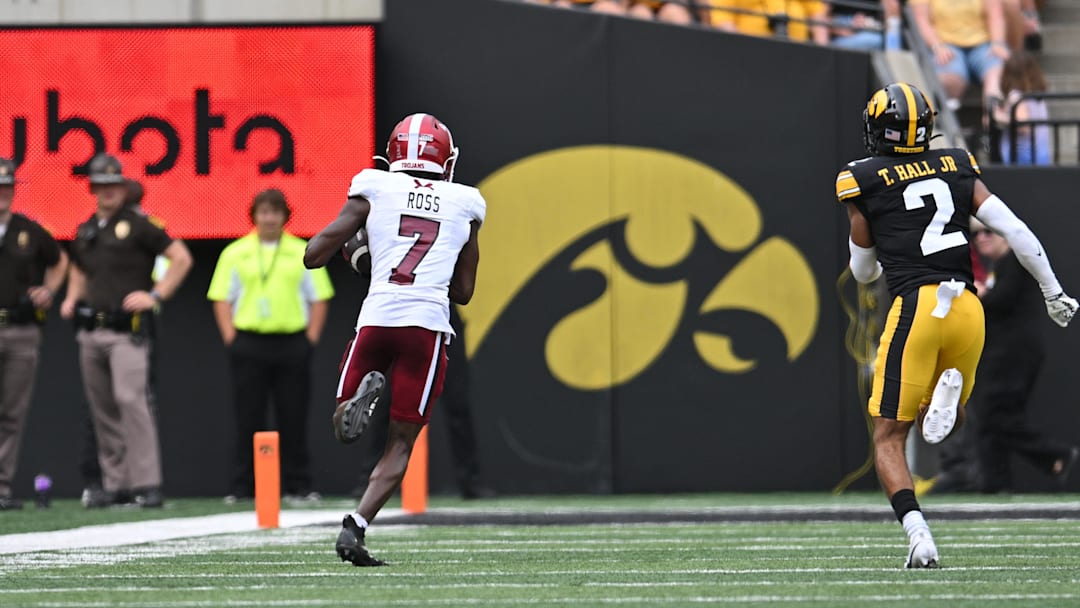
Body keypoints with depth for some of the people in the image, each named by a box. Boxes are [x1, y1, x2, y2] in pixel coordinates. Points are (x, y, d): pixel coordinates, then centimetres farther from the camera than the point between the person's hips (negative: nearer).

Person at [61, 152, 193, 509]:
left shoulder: (138, 226, -3)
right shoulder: (85, 232, 16)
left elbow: (181, 258, -4)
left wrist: (156, 295, -10)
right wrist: (72, 298, 14)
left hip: (127, 330, -7)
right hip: (91, 331, 7)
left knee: (130, 399, -19)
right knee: (101, 408, 7)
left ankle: (147, 483, -21)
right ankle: (114, 483, 14)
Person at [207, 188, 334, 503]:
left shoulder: (302, 252, 8)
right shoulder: (235, 253, 7)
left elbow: (319, 298, 9)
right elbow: (222, 298, 7)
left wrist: (311, 338, 0)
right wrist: (231, 339, -3)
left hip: (293, 344, 0)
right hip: (249, 344, 0)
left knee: (294, 418, 2)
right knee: (248, 418, 0)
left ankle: (298, 485, 7)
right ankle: (242, 487, 4)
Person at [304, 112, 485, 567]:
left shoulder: (374, 191, 8)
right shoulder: (464, 206, 13)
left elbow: (313, 256, 7)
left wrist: (353, 244, 26)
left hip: (377, 318, 0)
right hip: (428, 325, 0)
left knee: (344, 431, 14)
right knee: (401, 443, 8)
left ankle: (365, 392, -21)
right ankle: (356, 526, -12)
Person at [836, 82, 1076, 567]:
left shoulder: (864, 182, 6)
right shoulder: (958, 169, 14)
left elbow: (862, 271, 18)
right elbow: (1015, 231, 6)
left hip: (915, 307, -4)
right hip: (967, 306, 4)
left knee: (889, 437, 4)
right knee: (950, 422, 25)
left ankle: (918, 535, -19)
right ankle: (950, 391, -12)